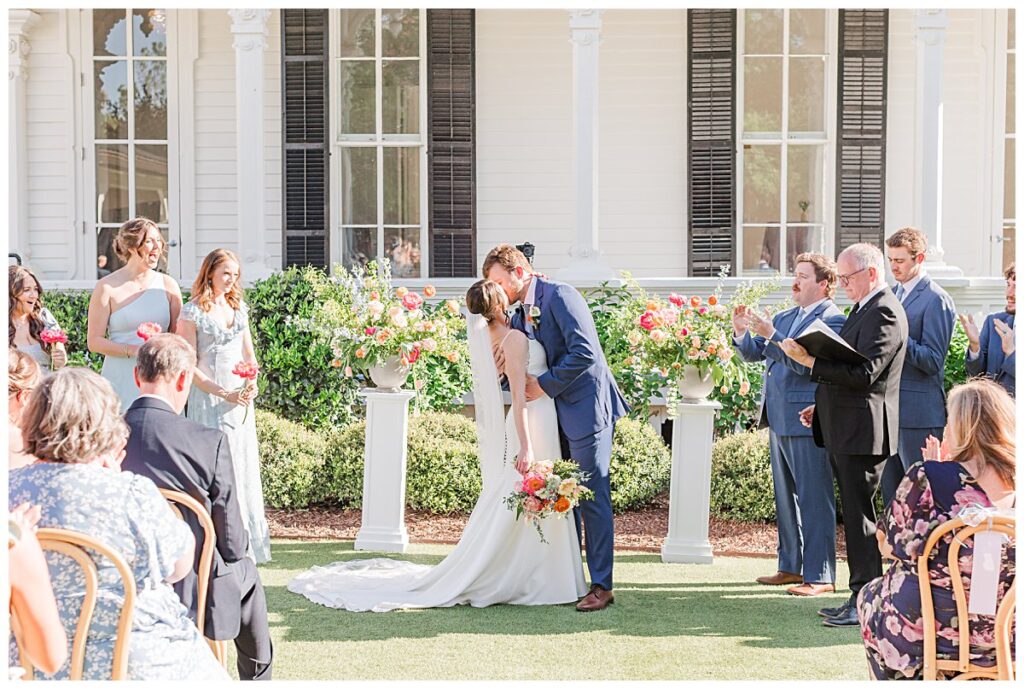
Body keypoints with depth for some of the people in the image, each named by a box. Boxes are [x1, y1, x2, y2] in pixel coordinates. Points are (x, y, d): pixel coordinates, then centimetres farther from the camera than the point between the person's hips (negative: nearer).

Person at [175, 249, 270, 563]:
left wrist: (252, 384, -1)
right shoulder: (192, 312, -6)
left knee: (244, 466, 6)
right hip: (209, 399, -6)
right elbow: (189, 365, -9)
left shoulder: (238, 308, 12)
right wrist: (224, 394, -16)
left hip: (241, 400, 6)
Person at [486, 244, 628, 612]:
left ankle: (601, 586, -3)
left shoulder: (560, 295, -12)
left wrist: (545, 385, -17)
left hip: (586, 409, -9)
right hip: (558, 416, 9)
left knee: (593, 496, -7)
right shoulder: (520, 314, 14)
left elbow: (584, 352, -22)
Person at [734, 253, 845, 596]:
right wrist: (742, 332, -1)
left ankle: (819, 576, 0)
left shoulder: (833, 320, -11)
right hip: (779, 419, 9)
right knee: (785, 496, 15)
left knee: (814, 498, -5)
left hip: (807, 422, -9)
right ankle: (791, 566, 25)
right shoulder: (784, 318, 15)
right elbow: (753, 353, 18)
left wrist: (770, 335, -26)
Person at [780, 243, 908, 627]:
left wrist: (810, 361, -24)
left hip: (862, 432, -10)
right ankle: (861, 596, 19)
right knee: (853, 514, 13)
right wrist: (822, 406, 20)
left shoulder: (883, 313, -15)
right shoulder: (865, 309, 17)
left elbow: (864, 373, -24)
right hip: (846, 430, 10)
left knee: (859, 516, -6)